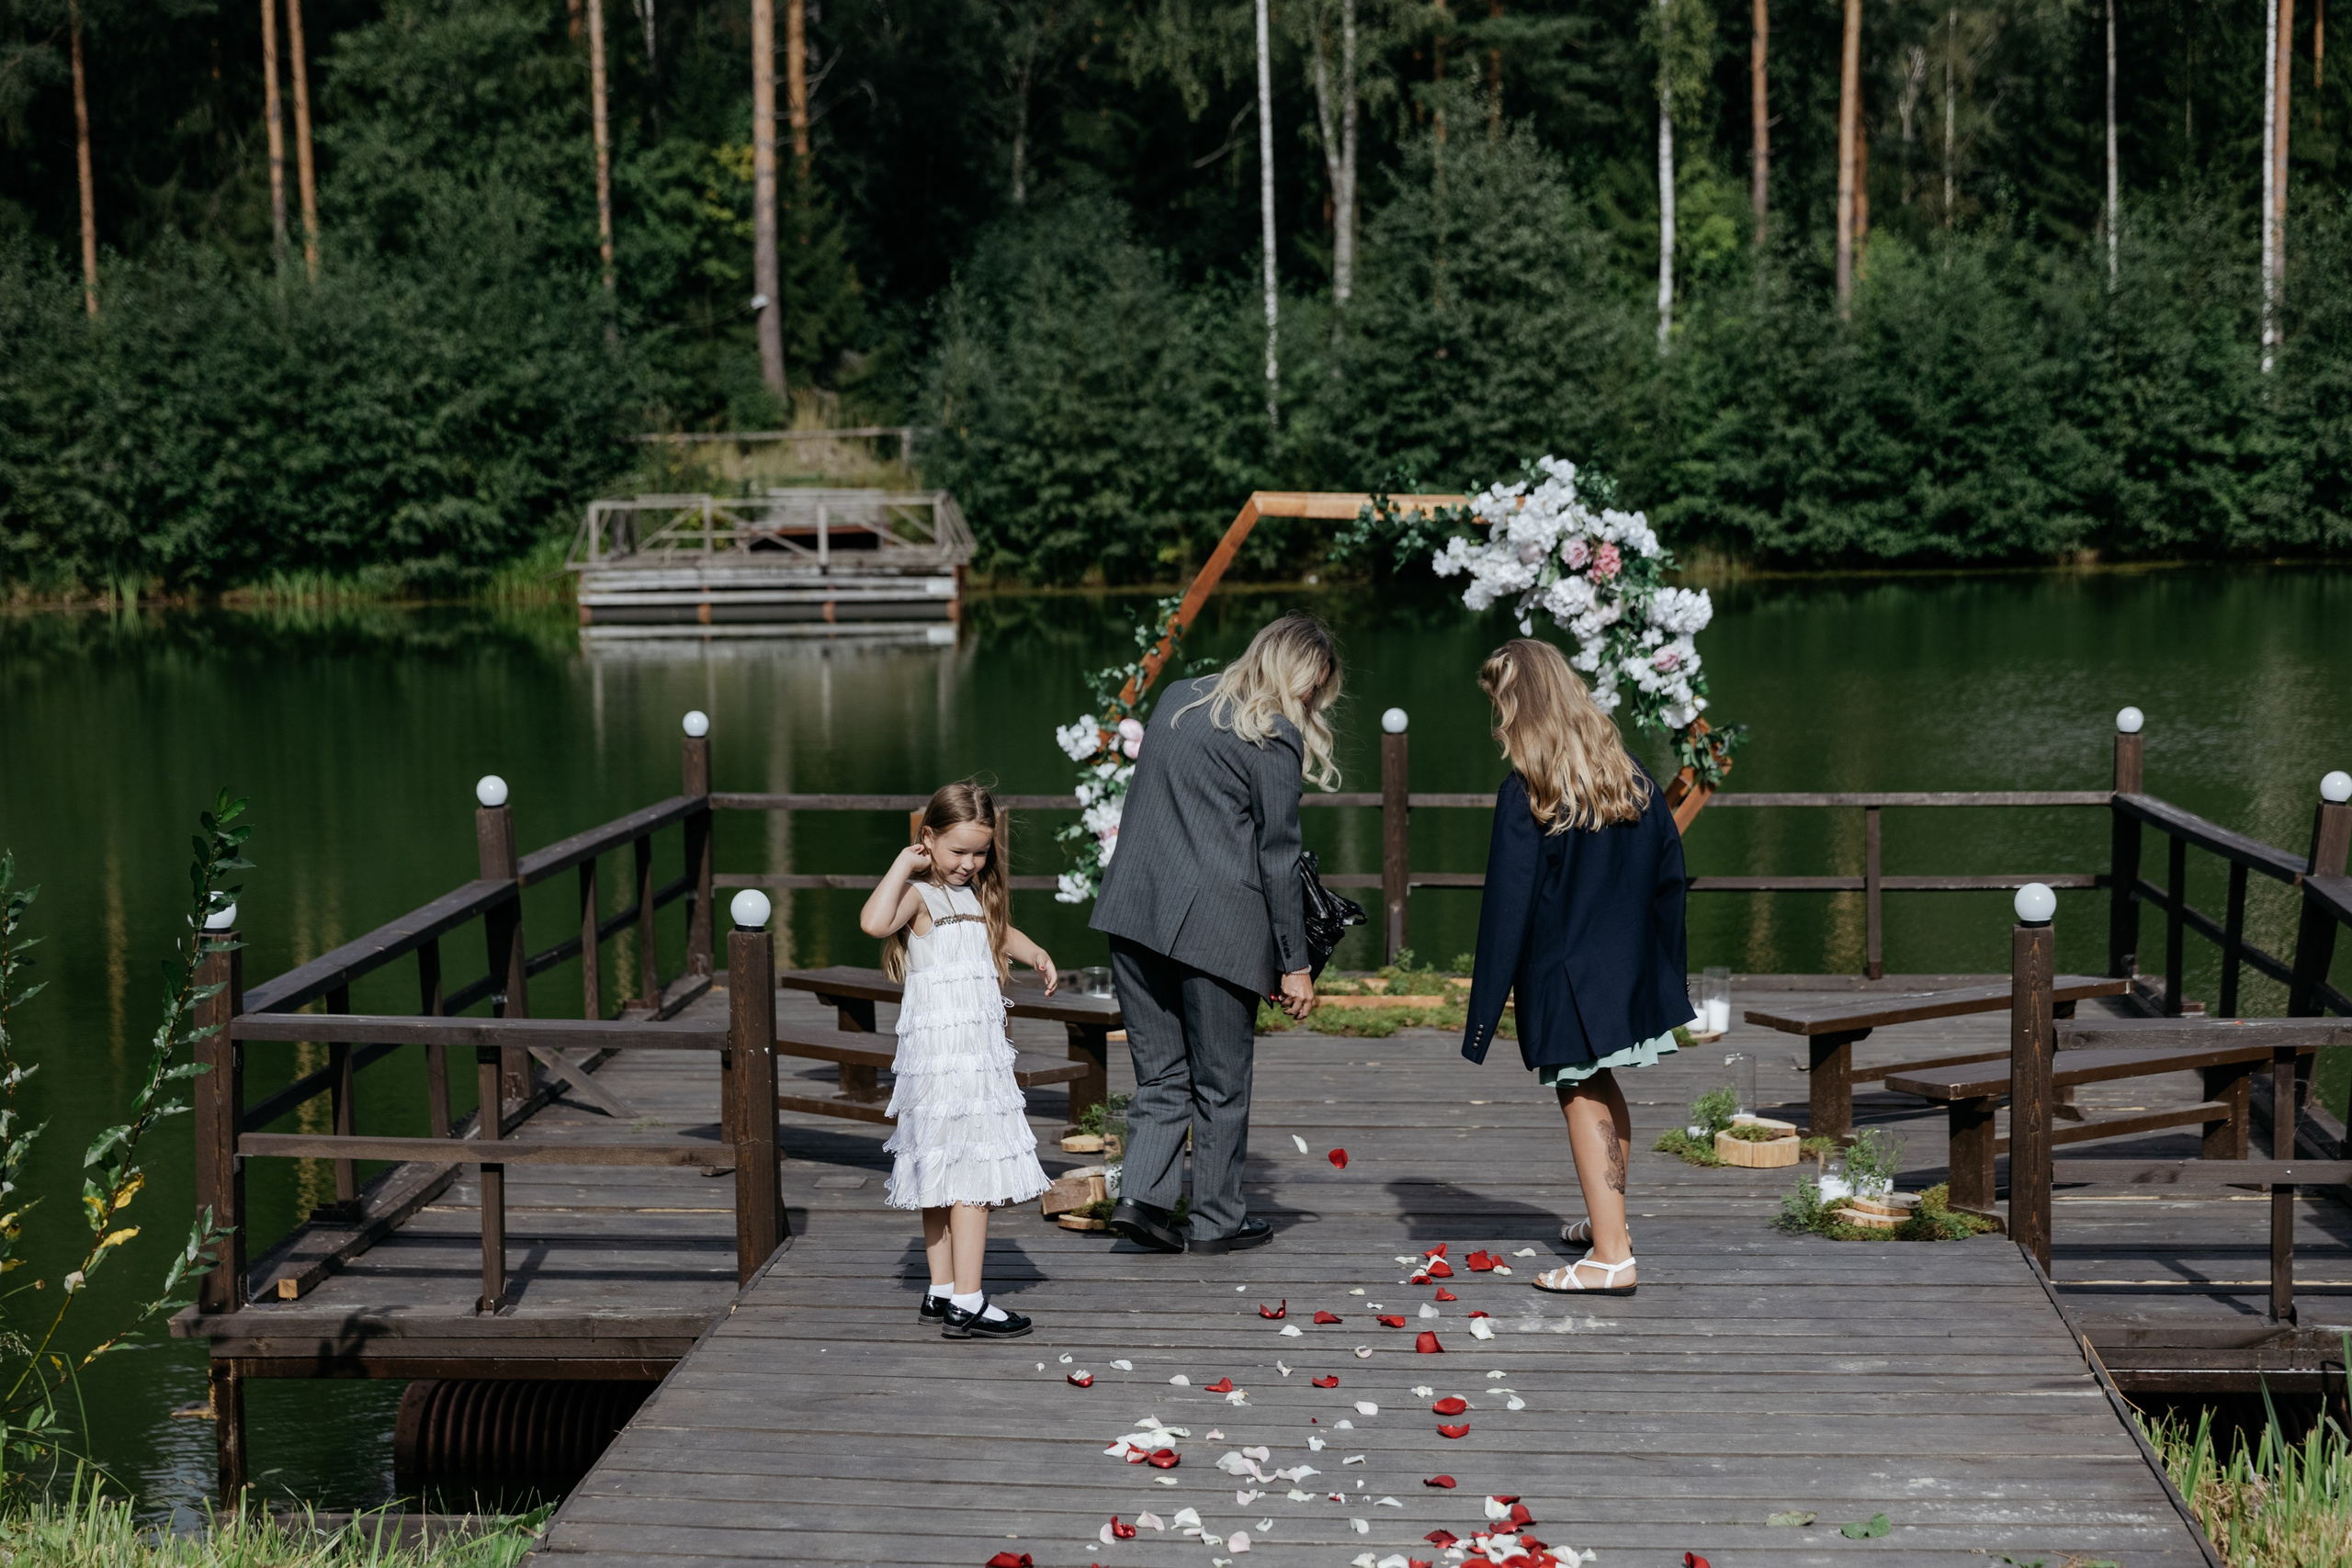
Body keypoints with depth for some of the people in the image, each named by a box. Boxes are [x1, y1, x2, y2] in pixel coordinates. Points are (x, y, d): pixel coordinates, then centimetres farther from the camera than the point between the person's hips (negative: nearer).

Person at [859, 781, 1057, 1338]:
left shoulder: (976, 893, 16)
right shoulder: (920, 895, -12)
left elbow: (998, 932, 37)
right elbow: (874, 922, -34)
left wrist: (1036, 954, 20)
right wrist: (903, 864, -25)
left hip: (980, 1051, 9)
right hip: (940, 1052, -9)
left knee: (943, 1177, 14)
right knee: (971, 1178, -12)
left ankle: (942, 1293, 20)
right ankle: (966, 1306, -11)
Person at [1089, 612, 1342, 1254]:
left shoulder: (1179, 698, 14)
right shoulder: (1275, 739, -7)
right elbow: (1277, 858, -7)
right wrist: (1294, 964, -3)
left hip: (1133, 912, 6)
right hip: (1213, 924, -6)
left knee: (1161, 1074, 13)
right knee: (1221, 1081, 8)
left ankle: (1141, 1195, -1)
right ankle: (1217, 1220, 16)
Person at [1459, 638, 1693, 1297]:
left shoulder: (1525, 794, -16)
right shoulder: (1628, 772, 1)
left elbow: (1507, 906, -17)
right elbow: (1669, 870, 6)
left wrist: (1483, 1013, -13)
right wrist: (1659, 965, 15)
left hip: (1564, 977, -6)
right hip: (1629, 965, 6)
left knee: (1583, 1102, 2)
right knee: (1602, 1090, 22)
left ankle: (1612, 1257, 3)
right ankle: (1608, 1221, 37)